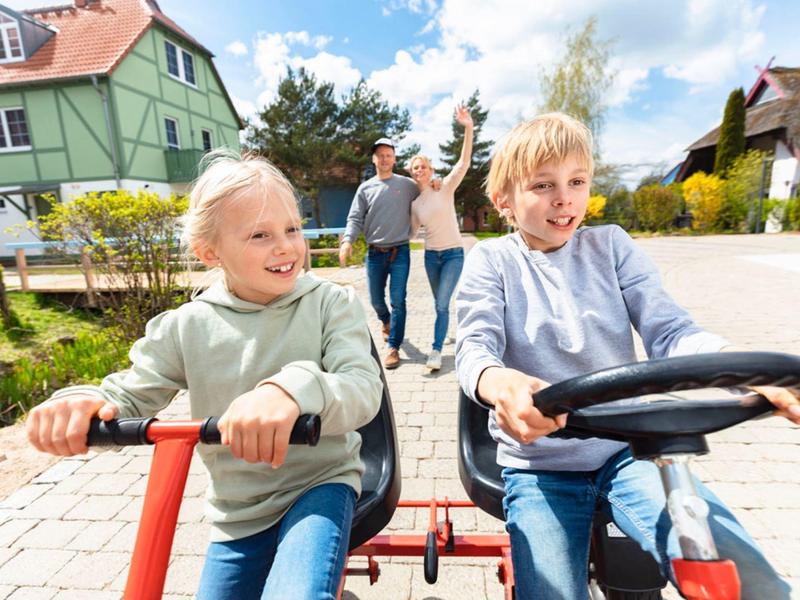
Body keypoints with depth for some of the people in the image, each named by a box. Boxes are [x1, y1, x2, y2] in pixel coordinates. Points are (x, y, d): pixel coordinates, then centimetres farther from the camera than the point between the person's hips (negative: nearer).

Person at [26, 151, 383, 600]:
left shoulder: (332, 303, -12)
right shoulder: (186, 327, -5)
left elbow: (363, 389, -24)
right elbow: (128, 398, 2)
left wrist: (295, 390, -45)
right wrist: (83, 404, -22)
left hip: (320, 485, -3)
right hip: (238, 513, 4)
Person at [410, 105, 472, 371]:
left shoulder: (445, 188, -5)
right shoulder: (414, 203, 8)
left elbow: (464, 163, -18)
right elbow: (411, 231, 16)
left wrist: (468, 128, -30)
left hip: (453, 253, -4)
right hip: (431, 256, 5)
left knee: (442, 304, -11)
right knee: (440, 303, 14)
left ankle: (436, 350, -4)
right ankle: (443, 333, 37)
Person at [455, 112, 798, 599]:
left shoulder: (611, 245, 4)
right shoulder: (492, 261, -2)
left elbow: (670, 332, -3)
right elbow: (475, 346, -15)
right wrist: (501, 384, -40)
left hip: (627, 450, 2)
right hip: (538, 463, -1)